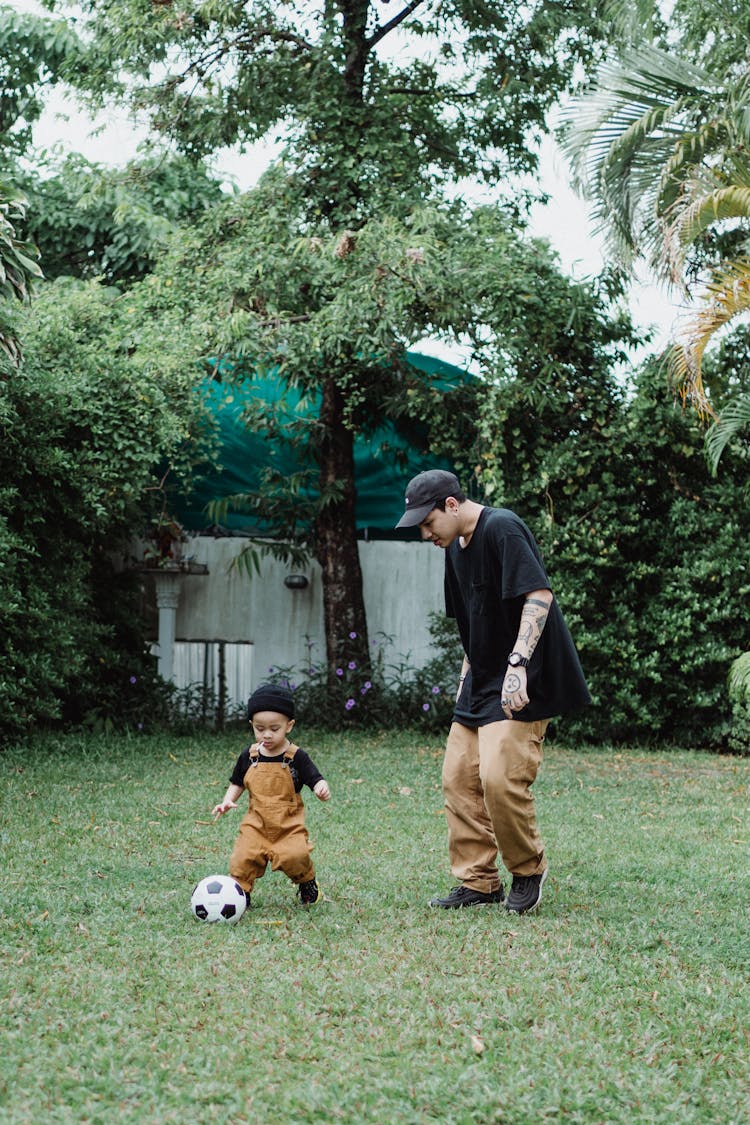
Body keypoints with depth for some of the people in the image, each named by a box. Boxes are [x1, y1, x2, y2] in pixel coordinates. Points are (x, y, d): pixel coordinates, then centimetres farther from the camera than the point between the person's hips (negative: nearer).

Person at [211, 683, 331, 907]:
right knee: (241, 860, -16)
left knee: (294, 857, -24)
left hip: (289, 825, -2)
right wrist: (228, 801, -1)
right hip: (256, 824, 3)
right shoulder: (249, 756, 4)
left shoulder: (296, 757, -6)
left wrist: (322, 789, -33)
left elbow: (316, 779, -9)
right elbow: (237, 783, 17)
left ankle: (307, 882, 8)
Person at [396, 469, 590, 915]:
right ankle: (479, 882, 15)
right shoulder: (456, 546, 14)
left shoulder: (503, 529, -15)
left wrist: (517, 664, -32)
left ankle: (529, 869, 5)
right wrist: (467, 677, 22)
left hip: (522, 683, -10)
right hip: (482, 683, 10)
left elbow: (539, 596, -25)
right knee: (459, 778, 6)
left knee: (500, 778, -18)